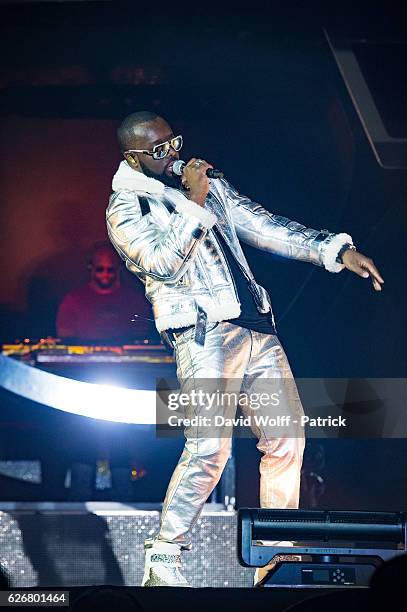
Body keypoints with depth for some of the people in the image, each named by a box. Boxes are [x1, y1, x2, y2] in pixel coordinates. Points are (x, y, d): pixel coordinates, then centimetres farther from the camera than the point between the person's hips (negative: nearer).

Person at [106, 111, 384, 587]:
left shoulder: (207, 182, 21)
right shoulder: (126, 209, 3)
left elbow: (264, 226, 17)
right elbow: (164, 262, -12)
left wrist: (336, 250, 8)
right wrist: (194, 203, -13)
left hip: (257, 329, 7)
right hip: (203, 334, -6)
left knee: (286, 440, 2)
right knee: (209, 447, -20)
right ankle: (163, 558, -7)